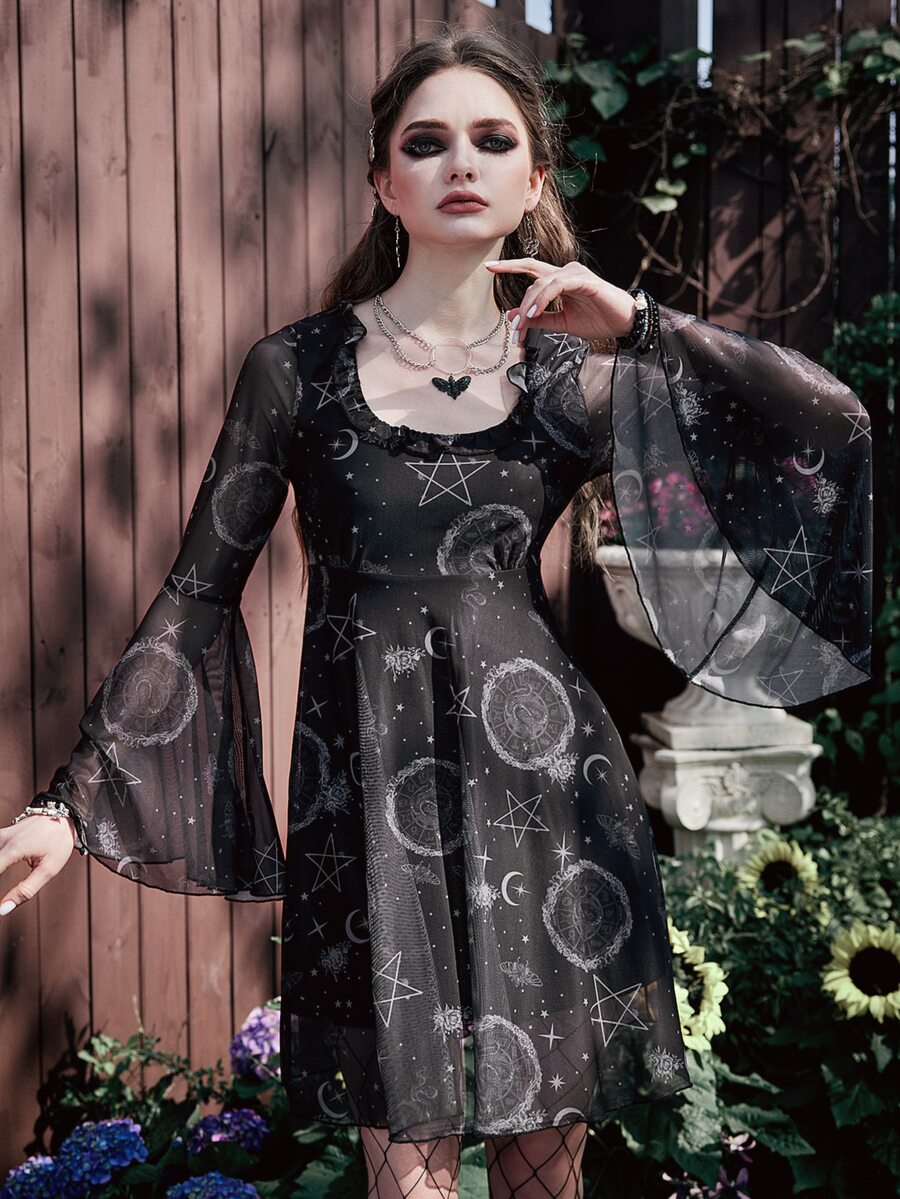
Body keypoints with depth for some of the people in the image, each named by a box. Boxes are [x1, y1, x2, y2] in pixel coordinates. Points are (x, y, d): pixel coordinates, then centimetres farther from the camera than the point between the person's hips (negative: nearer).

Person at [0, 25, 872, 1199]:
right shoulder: (299, 365, 3)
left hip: (540, 774, 2)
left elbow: (837, 420, 0)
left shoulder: (575, 376, 6)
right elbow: (196, 594, 3)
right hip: (368, 784, -1)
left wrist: (637, 322, -8)